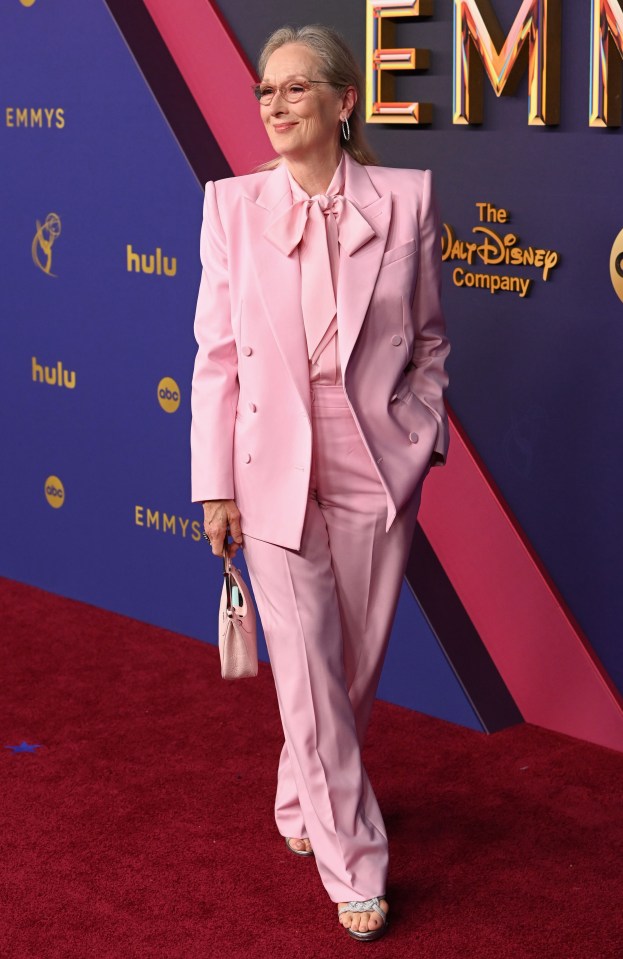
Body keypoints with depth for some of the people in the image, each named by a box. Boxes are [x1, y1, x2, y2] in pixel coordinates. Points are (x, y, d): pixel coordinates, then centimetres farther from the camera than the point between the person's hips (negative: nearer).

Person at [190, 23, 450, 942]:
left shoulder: (407, 198, -3)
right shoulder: (234, 204, -4)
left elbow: (429, 337, 7)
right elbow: (216, 350, -2)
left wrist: (421, 441, 3)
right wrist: (215, 483, -3)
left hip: (379, 471, 1)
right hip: (277, 472, -1)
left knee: (357, 665, 14)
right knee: (307, 673, 0)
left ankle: (304, 801, 41)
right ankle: (354, 864, 15)